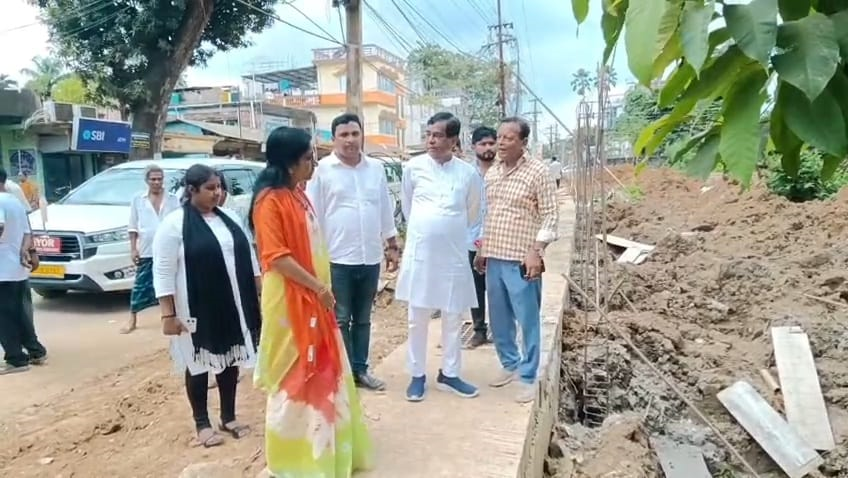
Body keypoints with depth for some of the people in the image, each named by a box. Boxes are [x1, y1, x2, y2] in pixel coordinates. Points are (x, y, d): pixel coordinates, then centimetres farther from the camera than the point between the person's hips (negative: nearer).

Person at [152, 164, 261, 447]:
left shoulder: (229, 219, 8)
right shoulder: (174, 224, -10)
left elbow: (247, 257, 14)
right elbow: (163, 273, -12)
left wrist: (260, 293, 12)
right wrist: (168, 314, -15)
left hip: (233, 307, 6)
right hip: (197, 310, -5)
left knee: (231, 360, 12)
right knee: (199, 364, 7)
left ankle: (229, 418, 27)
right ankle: (202, 424, 23)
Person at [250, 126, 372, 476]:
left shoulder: (297, 194, 10)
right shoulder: (270, 200, -17)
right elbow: (276, 256, -22)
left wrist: (322, 287, 13)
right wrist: (318, 287, -18)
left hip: (312, 298, 9)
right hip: (289, 300, -9)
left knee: (320, 369, 19)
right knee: (293, 373, 4)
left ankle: (319, 444, 37)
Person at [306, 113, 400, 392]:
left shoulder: (376, 168, 7)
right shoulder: (323, 170, -5)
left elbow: (386, 212, 13)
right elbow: (313, 215, -5)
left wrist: (392, 247, 13)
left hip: (370, 258, 4)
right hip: (337, 259, -4)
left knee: (363, 319, 14)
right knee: (340, 320, 6)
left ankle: (360, 370, 26)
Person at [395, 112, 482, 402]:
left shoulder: (468, 173, -2)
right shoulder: (413, 167, -3)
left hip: (454, 255, 1)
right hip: (420, 254, -1)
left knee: (453, 319, 10)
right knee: (418, 319, 7)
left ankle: (449, 375, 25)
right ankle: (417, 375, 21)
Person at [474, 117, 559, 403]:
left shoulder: (538, 172, -8)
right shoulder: (492, 172, 11)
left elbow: (550, 215, -10)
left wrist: (536, 251, -17)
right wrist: (481, 250, 16)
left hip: (521, 260, -6)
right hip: (493, 258, 7)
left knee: (528, 320, 2)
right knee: (498, 319, 15)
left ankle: (529, 377, 14)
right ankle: (510, 364, 32)